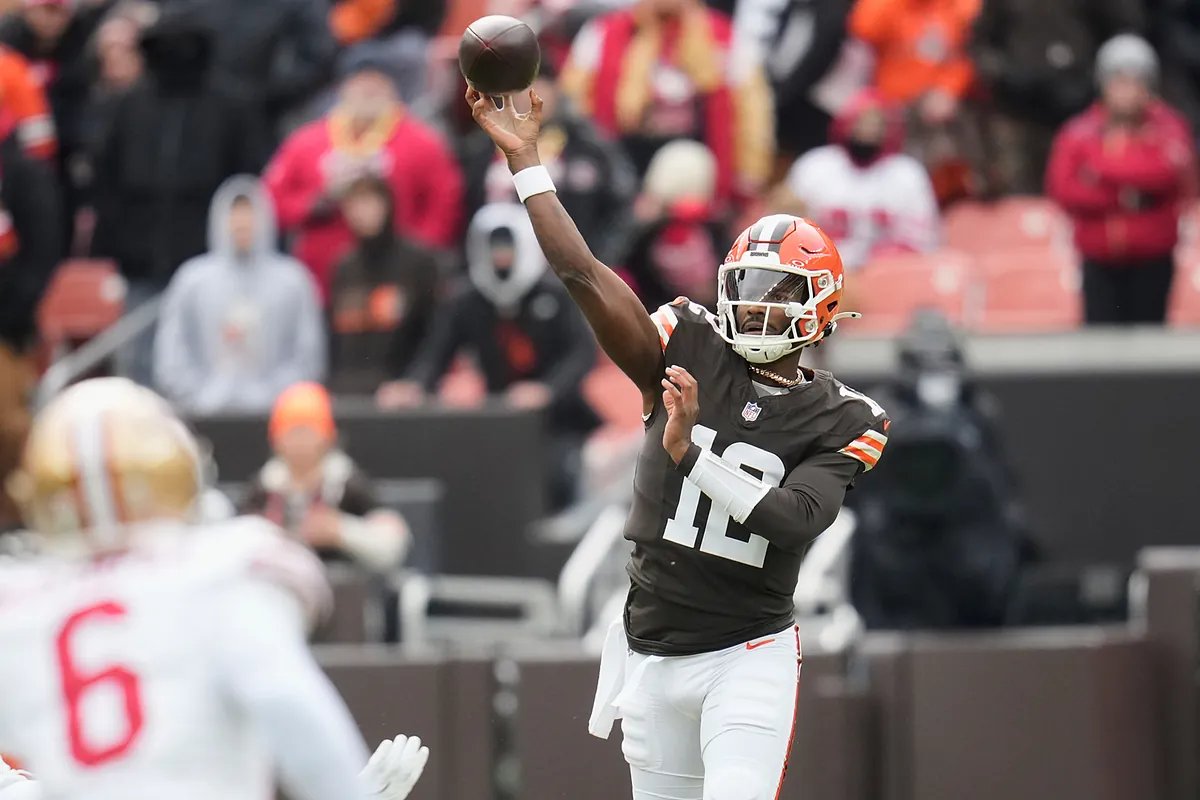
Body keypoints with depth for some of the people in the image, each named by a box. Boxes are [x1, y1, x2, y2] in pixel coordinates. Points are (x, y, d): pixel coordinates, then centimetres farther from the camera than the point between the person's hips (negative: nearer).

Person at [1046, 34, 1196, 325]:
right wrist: (1120, 198, -14)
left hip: (1152, 261, -1)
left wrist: (1104, 169, -15)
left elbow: (1171, 171, -19)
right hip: (1100, 262, 1)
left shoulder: (1169, 126, 0)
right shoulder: (1078, 133, 3)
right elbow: (1062, 189, -6)